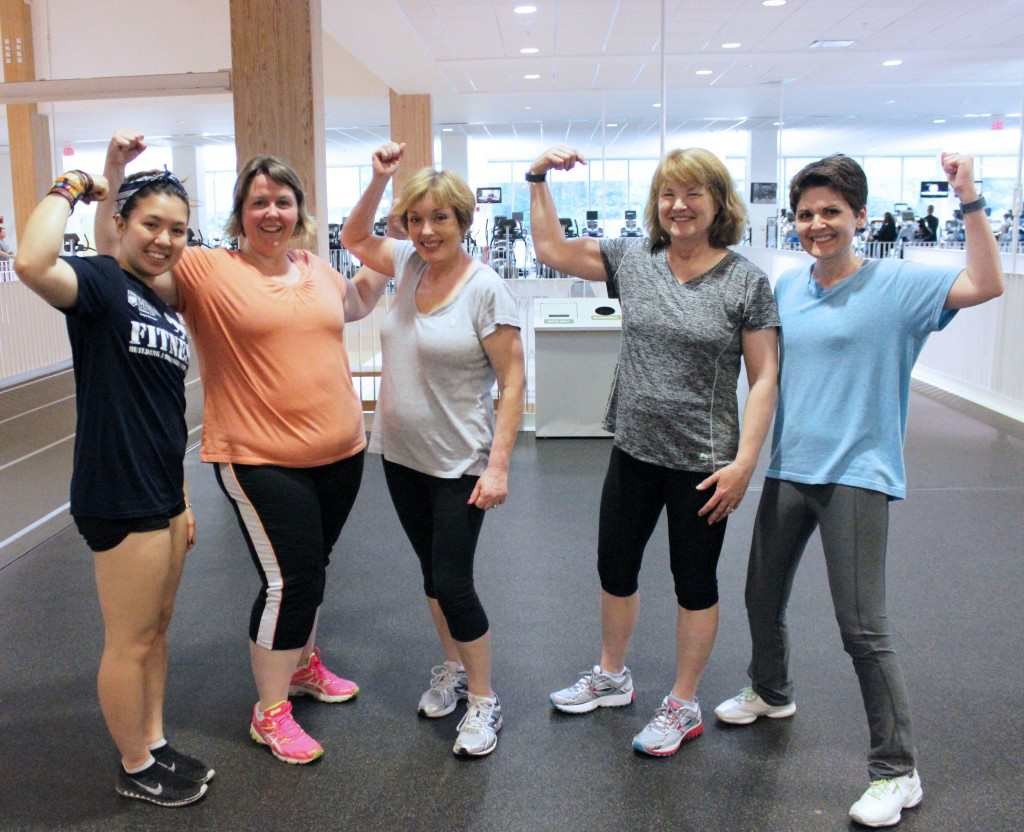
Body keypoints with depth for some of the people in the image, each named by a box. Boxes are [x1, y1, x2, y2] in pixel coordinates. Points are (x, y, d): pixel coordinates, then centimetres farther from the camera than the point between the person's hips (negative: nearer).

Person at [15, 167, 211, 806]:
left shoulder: (167, 309, 11)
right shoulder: (100, 282, -12)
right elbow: (32, 264, -37)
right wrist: (70, 188, -21)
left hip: (163, 495, 8)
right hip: (119, 499, -8)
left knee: (157, 629, 20)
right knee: (130, 642, 7)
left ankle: (155, 743, 37)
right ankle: (135, 769, 26)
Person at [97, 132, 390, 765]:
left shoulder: (318, 270, 9)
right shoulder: (207, 271, -7)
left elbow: (358, 304, 29)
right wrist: (114, 176, -21)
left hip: (340, 452, 6)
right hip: (262, 459, -6)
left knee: (311, 568, 21)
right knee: (288, 578, -3)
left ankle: (303, 664, 44)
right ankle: (270, 711, 17)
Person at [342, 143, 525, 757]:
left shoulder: (487, 289, -16)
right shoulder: (409, 264, 2)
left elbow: (513, 382, -16)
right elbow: (355, 238, 20)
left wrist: (498, 465, -21)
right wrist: (379, 179, 6)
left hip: (459, 465, -6)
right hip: (402, 455, 6)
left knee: (453, 583, -3)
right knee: (432, 572, 18)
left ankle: (483, 700, 16)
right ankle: (453, 669, 38)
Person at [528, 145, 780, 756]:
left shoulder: (747, 281, -9)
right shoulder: (633, 260, 2)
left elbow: (764, 378, -10)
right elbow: (551, 249, 9)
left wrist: (745, 460, -15)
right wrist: (539, 179, 0)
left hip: (703, 462, -4)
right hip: (634, 452, 5)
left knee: (694, 582, 12)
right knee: (615, 568, 18)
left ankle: (683, 706, 30)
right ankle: (612, 677, 42)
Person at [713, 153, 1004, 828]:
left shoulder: (897, 284, -9)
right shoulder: (787, 286, 5)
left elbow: (986, 286, -21)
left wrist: (969, 201, -26)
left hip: (856, 476, -6)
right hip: (788, 469, 6)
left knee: (863, 627, -4)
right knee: (763, 599, 19)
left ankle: (898, 771, 14)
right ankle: (771, 692, 48)